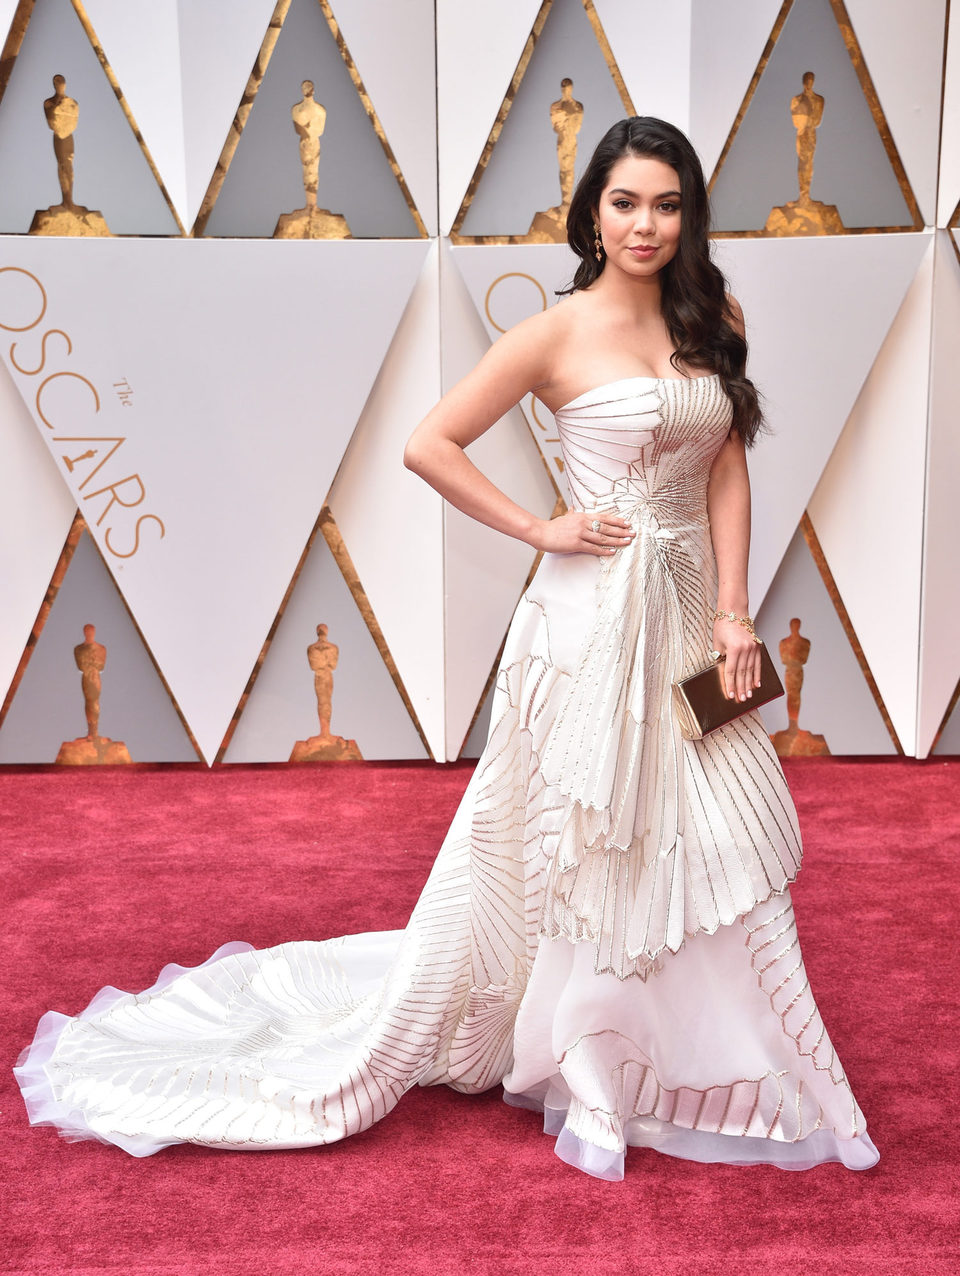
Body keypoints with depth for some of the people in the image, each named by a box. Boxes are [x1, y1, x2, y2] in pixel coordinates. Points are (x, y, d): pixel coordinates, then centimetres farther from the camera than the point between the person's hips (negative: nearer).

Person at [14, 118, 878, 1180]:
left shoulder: (712, 324, 8)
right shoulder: (557, 334, -8)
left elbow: (728, 470, 6)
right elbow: (428, 445, -9)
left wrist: (732, 609, -3)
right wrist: (538, 529, -9)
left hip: (688, 611, 6)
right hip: (595, 612, -6)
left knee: (713, 839, 11)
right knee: (584, 842, 5)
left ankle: (694, 1069, 33)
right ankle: (586, 1077, 26)